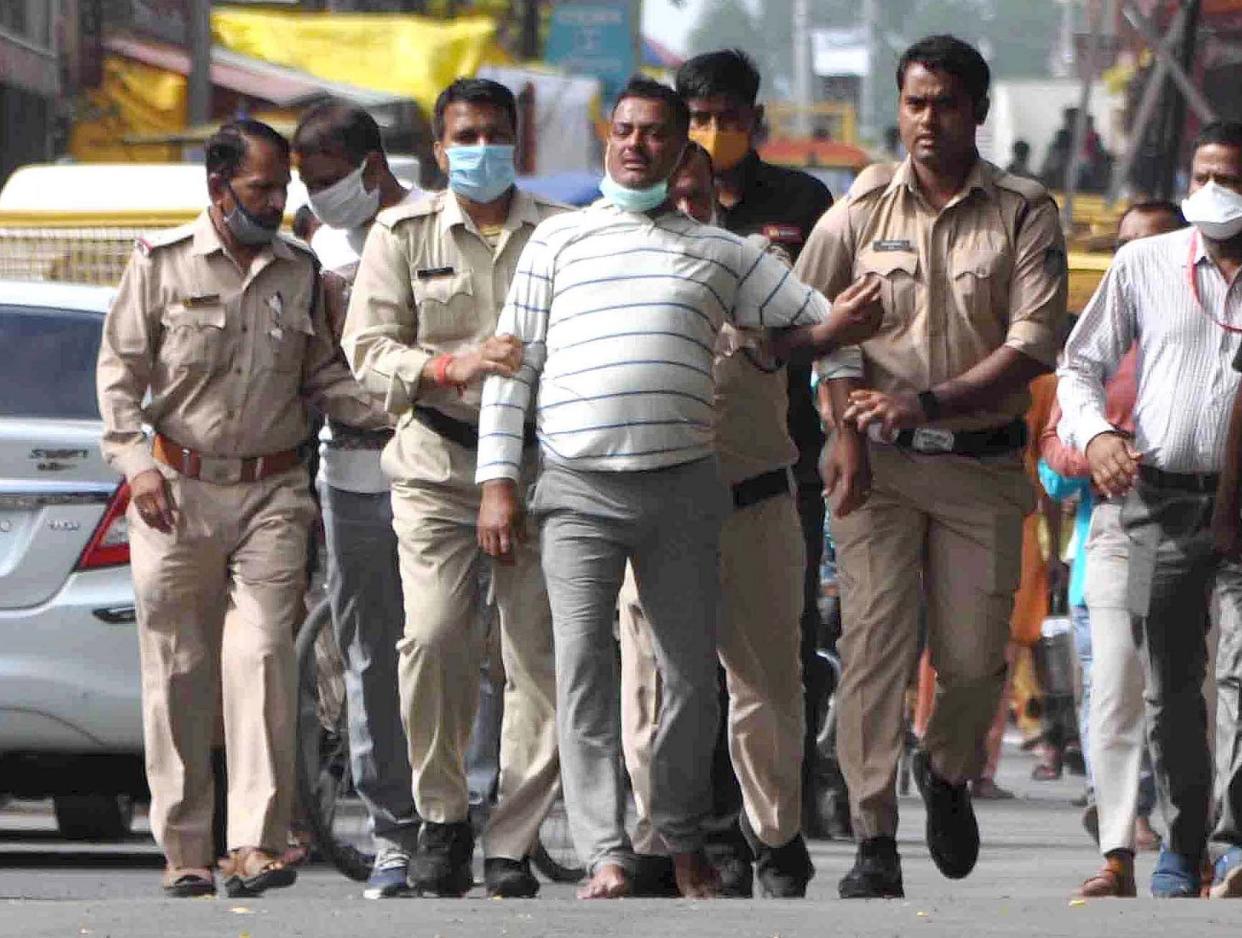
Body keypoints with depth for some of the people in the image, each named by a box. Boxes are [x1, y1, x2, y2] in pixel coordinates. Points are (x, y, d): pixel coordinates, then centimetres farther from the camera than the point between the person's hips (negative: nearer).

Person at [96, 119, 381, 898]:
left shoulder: (300, 273, 11)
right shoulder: (162, 264, 2)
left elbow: (323, 375, 15)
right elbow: (120, 372, 2)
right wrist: (137, 462, -10)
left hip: (271, 491, 1)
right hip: (177, 490, -1)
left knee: (265, 657, -12)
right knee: (179, 670, 1)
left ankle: (258, 844, -17)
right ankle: (185, 848, 8)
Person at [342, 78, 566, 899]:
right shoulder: (404, 233, 9)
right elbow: (369, 347, 3)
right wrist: (452, 367, -13)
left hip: (541, 459, 0)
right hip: (437, 462, 0)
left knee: (541, 654, -6)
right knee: (434, 640, -14)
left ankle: (514, 843, 1)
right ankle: (443, 816, 4)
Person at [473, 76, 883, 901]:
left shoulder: (721, 252, 15)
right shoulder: (559, 241, 12)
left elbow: (820, 324, 16)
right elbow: (514, 364, 10)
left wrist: (836, 326, -9)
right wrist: (497, 481, 1)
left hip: (683, 484, 2)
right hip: (578, 489, -1)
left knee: (692, 669, 3)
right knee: (583, 663, -12)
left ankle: (684, 839, 18)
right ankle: (607, 855, -14)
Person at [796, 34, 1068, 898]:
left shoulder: (1025, 214, 0)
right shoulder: (863, 206, 4)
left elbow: (1033, 347, -8)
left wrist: (928, 402, -17)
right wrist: (848, 424, -7)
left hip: (983, 462, 0)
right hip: (880, 462, 0)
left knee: (976, 656, 2)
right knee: (875, 641, -9)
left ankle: (948, 772, 34)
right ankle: (874, 843, -7)